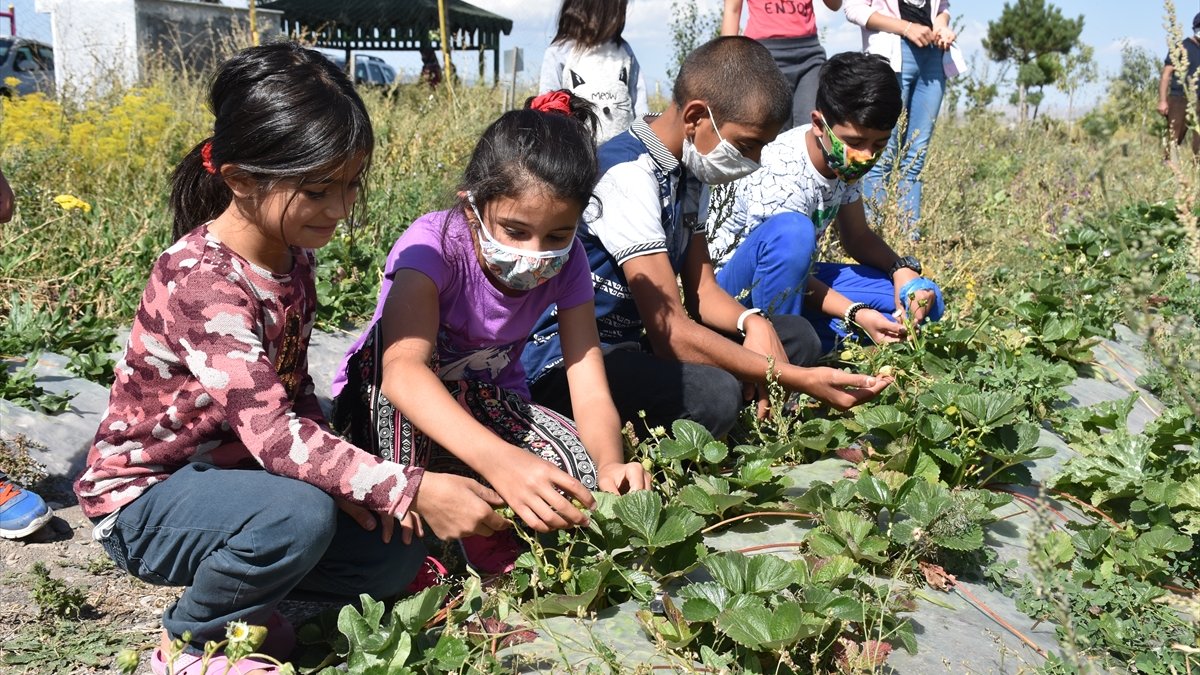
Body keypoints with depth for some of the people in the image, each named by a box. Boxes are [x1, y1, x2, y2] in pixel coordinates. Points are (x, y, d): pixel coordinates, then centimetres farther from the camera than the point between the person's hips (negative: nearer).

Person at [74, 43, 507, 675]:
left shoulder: (293, 257, -2)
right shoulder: (201, 280, -28)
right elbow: (271, 432, -36)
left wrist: (340, 476, -11)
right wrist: (413, 490, -40)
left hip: (233, 471, 7)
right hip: (144, 496, -7)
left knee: (394, 554, -5)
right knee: (300, 513, -35)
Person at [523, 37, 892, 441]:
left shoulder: (686, 170, 7)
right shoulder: (628, 175, -22)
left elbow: (700, 289, 10)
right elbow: (670, 331, -28)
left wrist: (753, 322, -13)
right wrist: (801, 381, -27)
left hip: (636, 342, 9)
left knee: (797, 336, 3)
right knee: (713, 395, -35)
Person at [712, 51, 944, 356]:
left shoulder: (843, 160, -4)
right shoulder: (780, 174, -28)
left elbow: (857, 236, 8)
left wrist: (901, 270, -12)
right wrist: (856, 314, -33)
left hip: (796, 281, 8)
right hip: (737, 286, -8)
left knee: (924, 302, -3)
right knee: (791, 230, -40)